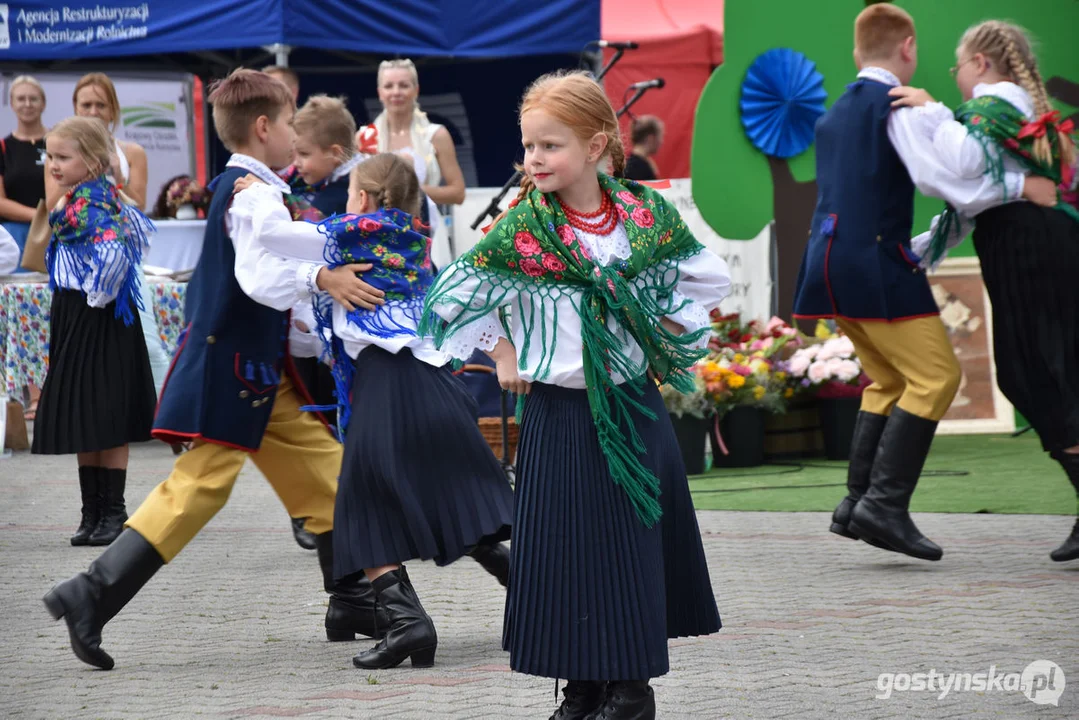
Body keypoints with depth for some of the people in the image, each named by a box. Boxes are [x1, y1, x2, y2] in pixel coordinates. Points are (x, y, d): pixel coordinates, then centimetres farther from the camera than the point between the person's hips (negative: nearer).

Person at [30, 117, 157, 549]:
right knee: (82, 422, 12)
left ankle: (112, 513, 3)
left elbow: (114, 250, -33)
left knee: (106, 422, -3)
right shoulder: (77, 201, 10)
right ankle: (93, 513, 17)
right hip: (73, 319, 10)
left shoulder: (91, 206, -18)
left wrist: (98, 296, -20)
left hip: (97, 322, -10)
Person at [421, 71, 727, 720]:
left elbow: (709, 279, 13)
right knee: (572, 548, 1)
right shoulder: (522, 229, -8)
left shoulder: (648, 215, -1)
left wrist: (670, 340, 4)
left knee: (642, 543, 6)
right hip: (562, 415, -2)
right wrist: (503, 355, 0)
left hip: (637, 405, 2)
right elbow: (451, 298, -2)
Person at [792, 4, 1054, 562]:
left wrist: (917, 251, 34)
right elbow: (933, 174, -19)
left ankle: (857, 502, 11)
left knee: (890, 380, 18)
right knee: (934, 376, -7)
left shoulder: (832, 116, 20)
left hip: (830, 259, 9)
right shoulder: (896, 104, -7)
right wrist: (1019, 185, -12)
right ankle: (884, 505, -15)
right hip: (874, 261, -9)